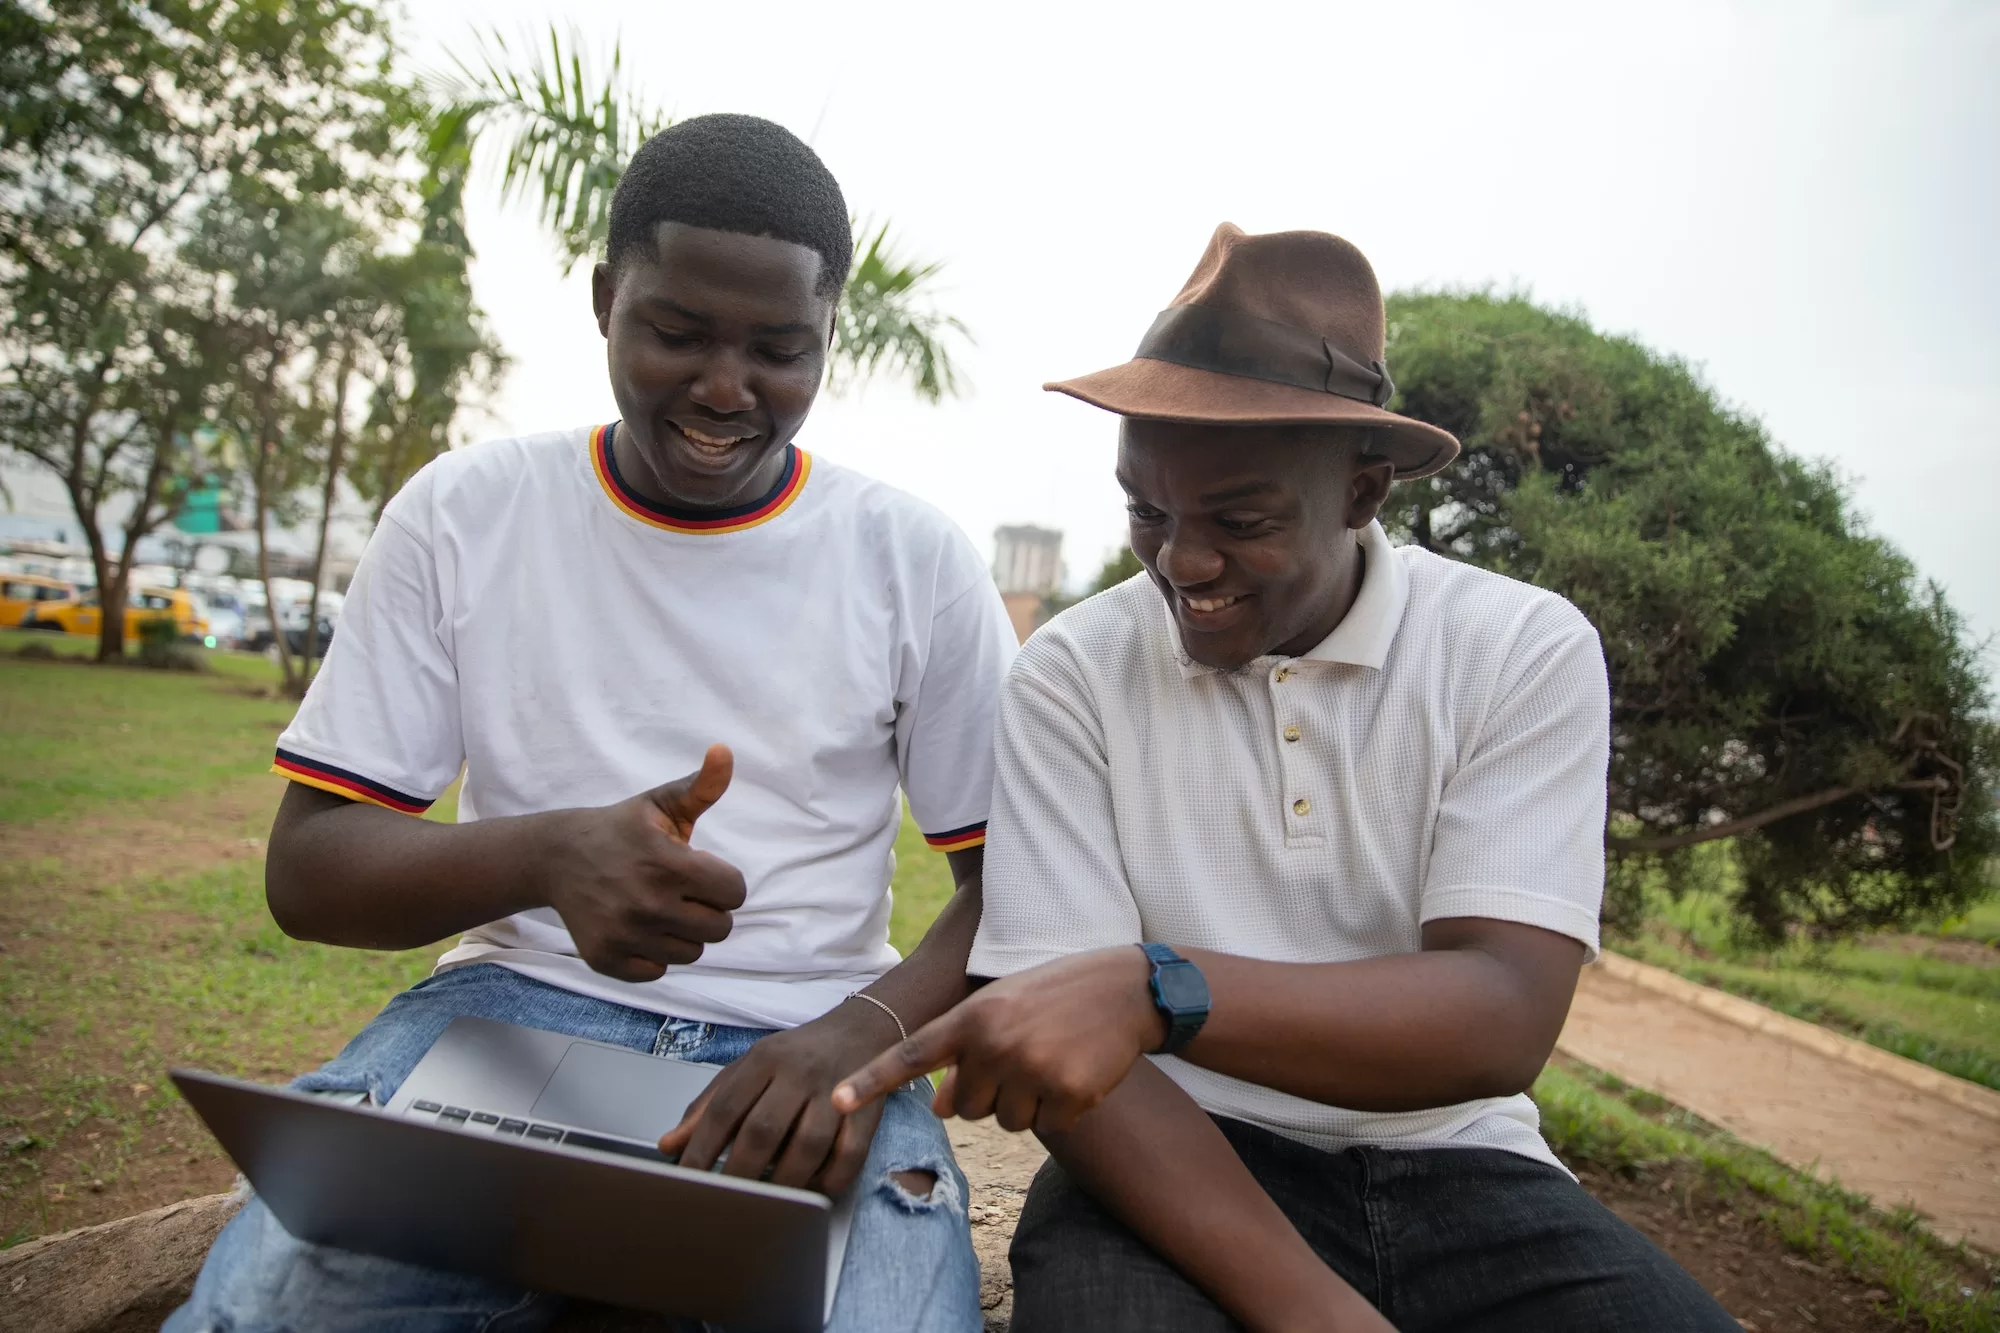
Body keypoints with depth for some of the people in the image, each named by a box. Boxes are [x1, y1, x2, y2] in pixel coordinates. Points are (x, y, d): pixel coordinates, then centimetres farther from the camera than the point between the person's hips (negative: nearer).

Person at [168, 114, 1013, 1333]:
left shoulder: (915, 557, 2)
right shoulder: (462, 513, 3)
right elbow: (307, 866, 2)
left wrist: (866, 1032, -19)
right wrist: (545, 856, -20)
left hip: (801, 1048, 0)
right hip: (513, 1004, 1)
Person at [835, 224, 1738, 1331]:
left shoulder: (1527, 652, -5)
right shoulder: (1073, 672, -6)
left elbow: (1504, 1018, -16)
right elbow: (1059, 1047, -11)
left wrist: (1156, 989, -31)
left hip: (1453, 1162, 2)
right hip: (1178, 1162, -1)